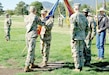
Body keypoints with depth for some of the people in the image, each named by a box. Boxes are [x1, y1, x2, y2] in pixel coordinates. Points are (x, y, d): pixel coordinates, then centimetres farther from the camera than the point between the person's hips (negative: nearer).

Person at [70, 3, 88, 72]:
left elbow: (73, 28, -17)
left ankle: (78, 68, 3)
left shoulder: (73, 16, -13)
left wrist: (72, 38, -12)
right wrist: (84, 36, 17)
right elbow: (87, 28, 9)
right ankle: (81, 66, 18)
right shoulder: (83, 16, 8)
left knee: (76, 52, 1)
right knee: (81, 52, 14)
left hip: (76, 37, -6)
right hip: (82, 37, 6)